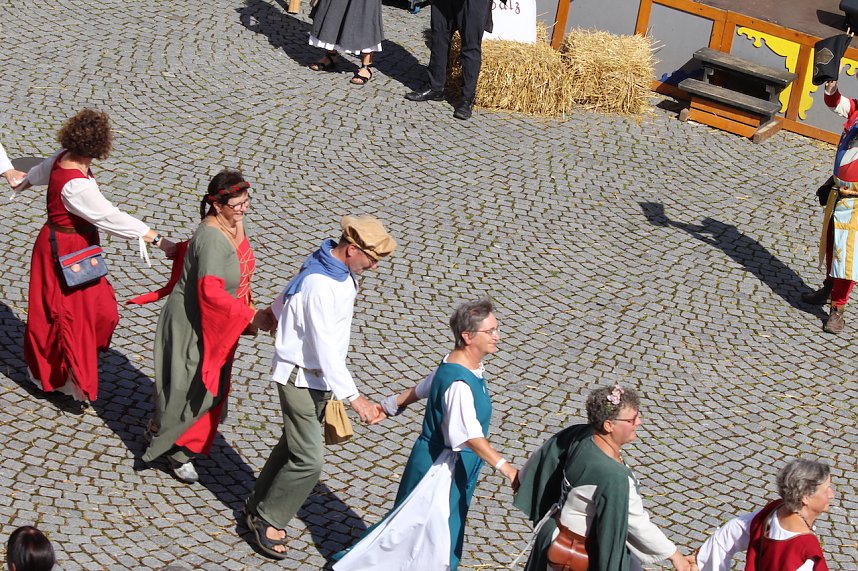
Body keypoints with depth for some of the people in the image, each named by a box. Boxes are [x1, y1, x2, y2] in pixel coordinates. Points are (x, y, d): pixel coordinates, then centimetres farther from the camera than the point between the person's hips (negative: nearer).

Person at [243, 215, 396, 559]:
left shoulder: (340, 272, 2)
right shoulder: (321, 285, -29)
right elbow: (325, 347, -30)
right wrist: (352, 396, -30)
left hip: (318, 377, 10)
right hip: (301, 379, -10)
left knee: (294, 445, 19)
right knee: (308, 459, -7)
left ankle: (258, 505, 34)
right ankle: (266, 518, 11)